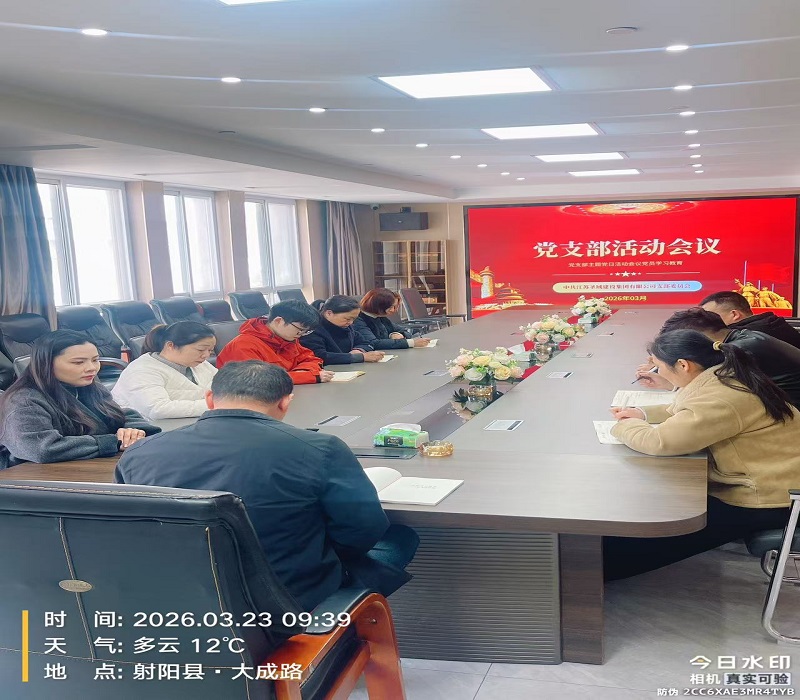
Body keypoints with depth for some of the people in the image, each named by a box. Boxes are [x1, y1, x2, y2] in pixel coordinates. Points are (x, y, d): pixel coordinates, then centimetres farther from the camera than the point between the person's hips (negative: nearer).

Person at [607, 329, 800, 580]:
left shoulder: (721, 399, -30)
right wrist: (644, 414, 9)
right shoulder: (724, 374, 3)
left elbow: (658, 441, -30)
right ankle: (611, 560, 13)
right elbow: (684, 412, 22)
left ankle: (607, 567, 6)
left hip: (769, 499, -10)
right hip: (765, 478, 10)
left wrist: (624, 426, -9)